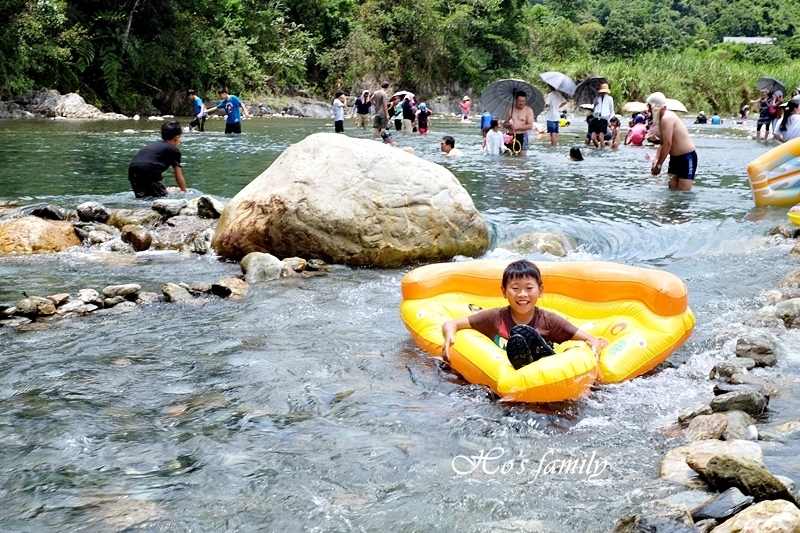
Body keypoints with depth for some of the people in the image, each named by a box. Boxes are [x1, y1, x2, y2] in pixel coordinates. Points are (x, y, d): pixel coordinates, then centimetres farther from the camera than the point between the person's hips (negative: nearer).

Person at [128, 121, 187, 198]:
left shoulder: (153, 144, 33)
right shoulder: (174, 150, 15)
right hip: (150, 171, -6)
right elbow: (179, 178, 17)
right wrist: (184, 192, 36)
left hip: (132, 169, 6)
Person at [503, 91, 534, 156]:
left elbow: (530, 125, -10)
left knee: (522, 156, -11)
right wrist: (508, 124, -7)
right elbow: (504, 124, 18)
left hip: (522, 136, -5)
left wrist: (517, 127, -16)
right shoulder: (511, 110, 14)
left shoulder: (528, 110, 0)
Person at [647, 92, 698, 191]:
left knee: (683, 193, -12)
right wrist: (655, 161, 2)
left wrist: (659, 165, -21)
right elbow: (662, 144, 15)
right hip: (675, 158, 10)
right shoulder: (663, 119, 10)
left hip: (687, 158, -10)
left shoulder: (667, 118, -21)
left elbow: (667, 144, -26)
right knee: (672, 189, 5)